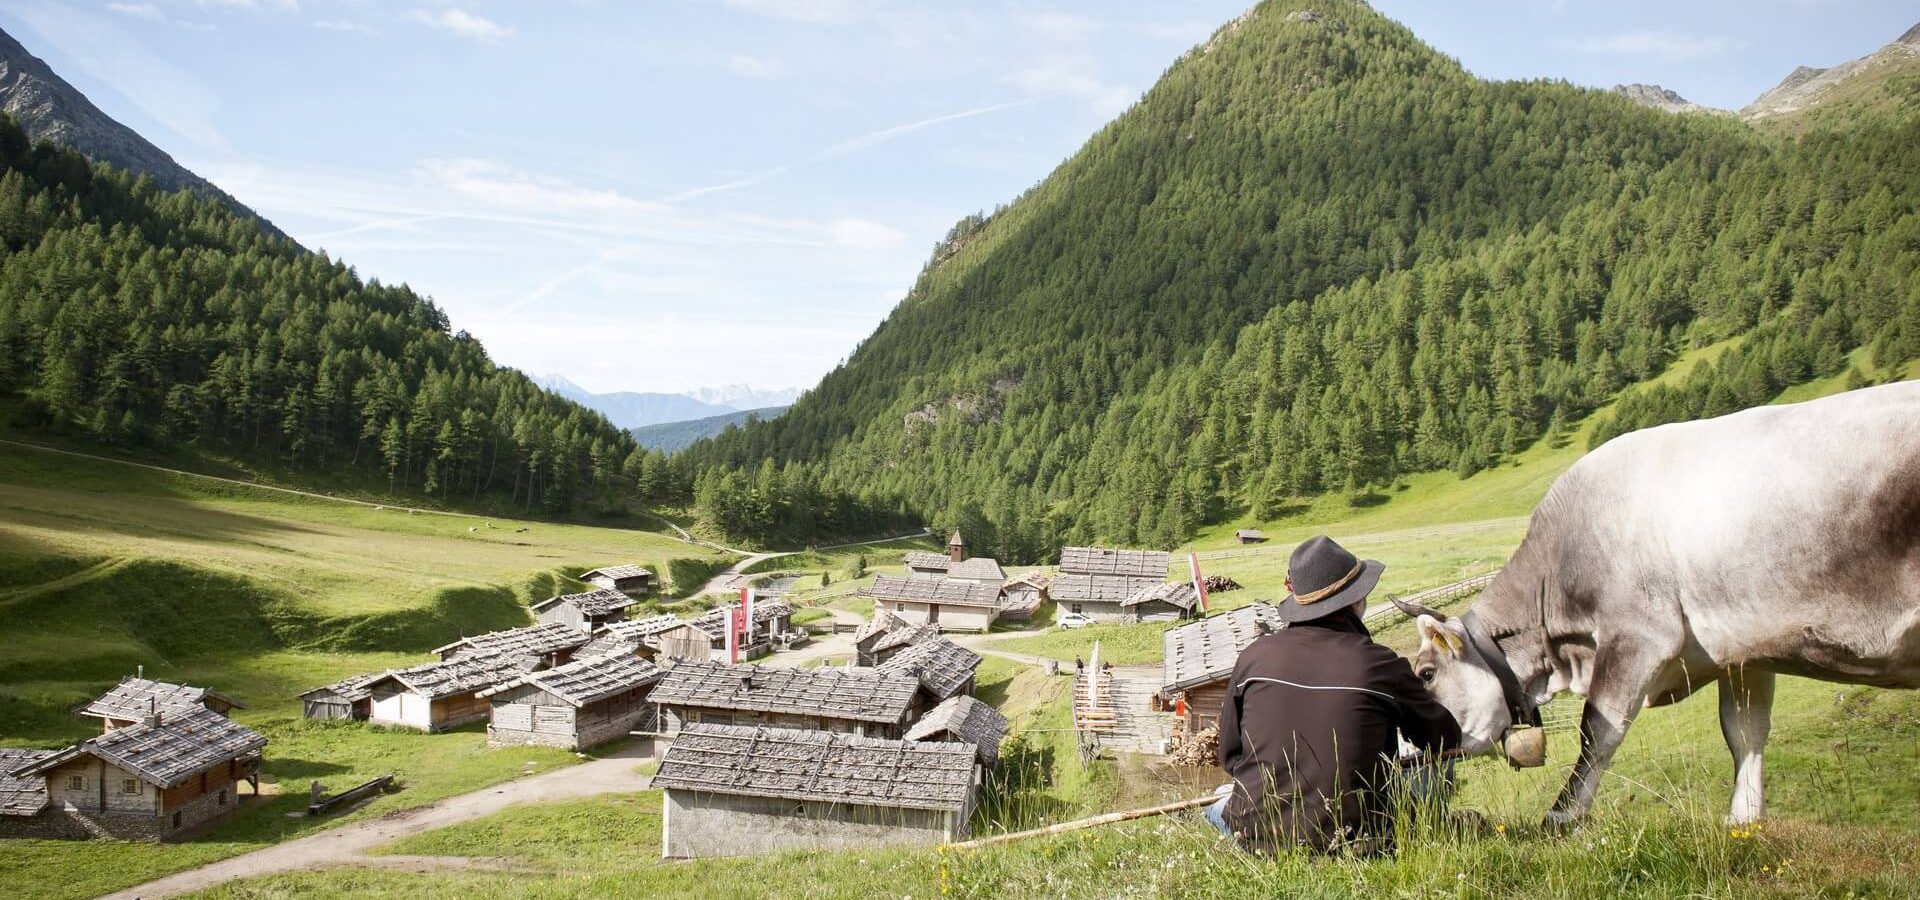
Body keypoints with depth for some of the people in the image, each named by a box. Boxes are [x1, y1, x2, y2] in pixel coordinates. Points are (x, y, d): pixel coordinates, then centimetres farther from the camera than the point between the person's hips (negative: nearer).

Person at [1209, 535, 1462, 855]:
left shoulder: (1254, 656, -3)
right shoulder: (1380, 664, -10)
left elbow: (1229, 756, 7)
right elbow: (1447, 739, 7)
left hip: (1257, 836, 4)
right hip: (1354, 837, -3)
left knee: (1223, 796, 37)